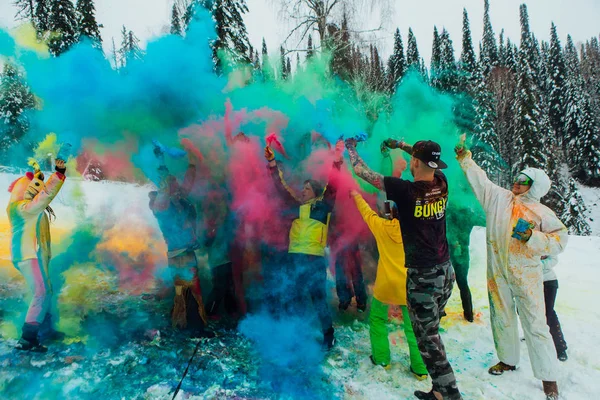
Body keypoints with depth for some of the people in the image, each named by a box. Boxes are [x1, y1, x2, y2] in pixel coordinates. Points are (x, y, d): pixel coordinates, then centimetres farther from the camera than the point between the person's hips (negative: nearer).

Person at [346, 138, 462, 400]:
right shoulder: (441, 184, -3)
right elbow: (430, 161, 22)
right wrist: (401, 145, 27)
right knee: (431, 332, 19)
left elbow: (362, 171, -7)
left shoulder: (405, 190, -18)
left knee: (428, 338, 5)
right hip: (446, 271, 7)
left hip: (422, 277, -7)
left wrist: (350, 148, 11)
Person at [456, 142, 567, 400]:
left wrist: (531, 237, -23)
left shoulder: (542, 213, -6)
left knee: (535, 324, -1)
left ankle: (548, 377, 12)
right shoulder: (498, 198, 3)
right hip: (498, 274, 4)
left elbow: (560, 239, -11)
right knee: (501, 318, 16)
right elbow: (479, 179, 7)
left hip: (526, 275, -3)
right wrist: (464, 156, 4)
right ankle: (508, 360, 36)